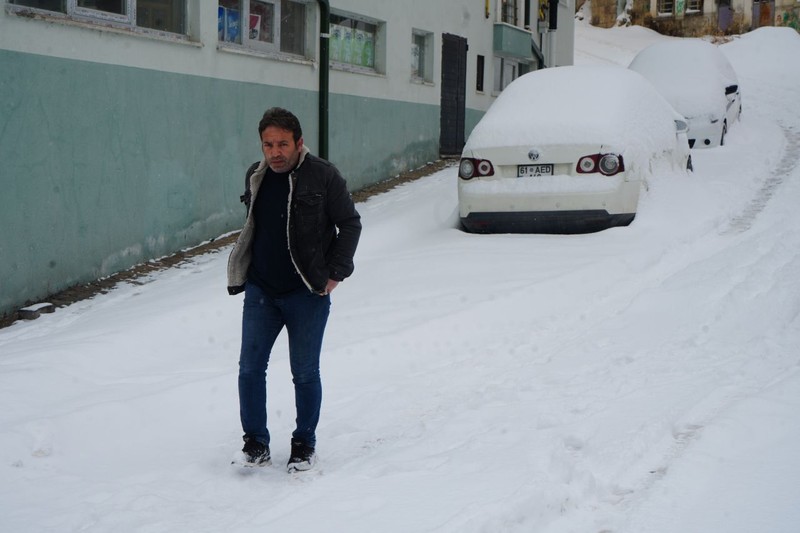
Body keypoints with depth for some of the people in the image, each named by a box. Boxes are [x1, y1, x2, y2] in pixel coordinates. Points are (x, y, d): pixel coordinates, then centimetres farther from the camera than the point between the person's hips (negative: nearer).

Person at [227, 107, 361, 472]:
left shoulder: (323, 176, -10)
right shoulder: (256, 176, 5)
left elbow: (350, 224, -3)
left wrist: (336, 272, -8)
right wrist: (242, 274, 16)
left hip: (307, 294, -4)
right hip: (260, 291, 4)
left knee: (305, 373, 5)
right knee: (250, 368, 3)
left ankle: (304, 444, 21)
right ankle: (255, 442, 17)